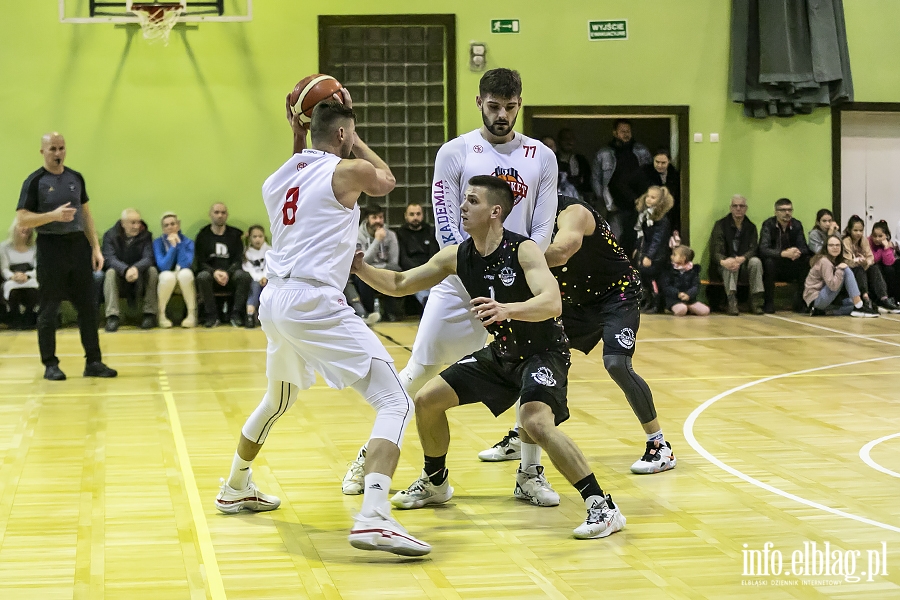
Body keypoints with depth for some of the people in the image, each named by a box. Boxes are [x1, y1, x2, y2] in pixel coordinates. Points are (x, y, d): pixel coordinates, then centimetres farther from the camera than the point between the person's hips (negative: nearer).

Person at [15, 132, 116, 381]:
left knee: (88, 306, 4)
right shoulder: (35, 181, -4)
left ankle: (93, 362, 11)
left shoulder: (76, 178, 10)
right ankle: (50, 365, 9)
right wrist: (53, 215, -23)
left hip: (78, 245, 4)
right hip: (50, 248, -4)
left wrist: (95, 247, 7)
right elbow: (22, 219, -9)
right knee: (49, 310, 1)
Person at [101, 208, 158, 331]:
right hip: (120, 276, -1)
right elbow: (109, 259, -21)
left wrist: (136, 268, -41)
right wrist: (126, 270, -41)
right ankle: (112, 316, -37)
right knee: (110, 273, -30)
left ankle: (150, 313, -22)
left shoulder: (146, 236, -3)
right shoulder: (110, 236, -6)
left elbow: (148, 258, -18)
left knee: (152, 270, -26)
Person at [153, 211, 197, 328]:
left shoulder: (188, 242, -4)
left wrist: (179, 244, -20)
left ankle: (192, 314, -24)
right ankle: (161, 314, -18)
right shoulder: (158, 243, -6)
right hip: (166, 280, 0)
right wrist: (173, 246, -21)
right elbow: (163, 266, -19)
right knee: (168, 276, -36)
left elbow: (186, 264, -20)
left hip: (184, 281, 0)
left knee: (185, 273, -35)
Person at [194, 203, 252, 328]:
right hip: (210, 273, -1)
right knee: (202, 277, -34)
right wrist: (215, 272, -20)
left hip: (230, 276, 1)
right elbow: (200, 262, 0)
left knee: (244, 276, -31)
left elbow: (238, 260, 1)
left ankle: (236, 314, -21)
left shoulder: (235, 234, 10)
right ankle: (211, 315, -24)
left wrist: (227, 273, -19)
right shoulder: (203, 235, 8)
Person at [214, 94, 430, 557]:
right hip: (314, 301, -8)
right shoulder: (347, 171, -2)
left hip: (274, 298, 8)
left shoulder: (278, 179, 16)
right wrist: (352, 138, 26)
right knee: (396, 402, -10)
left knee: (278, 399, 35)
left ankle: (235, 489, 52)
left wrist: (298, 139, 33)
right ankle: (373, 518, -28)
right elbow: (386, 181, 20)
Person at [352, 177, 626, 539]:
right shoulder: (457, 256, -4)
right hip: (502, 354, 8)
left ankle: (604, 508, -26)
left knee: (536, 422, -33)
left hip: (543, 353, -8)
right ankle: (435, 483, 30)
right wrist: (360, 268, -13)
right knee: (426, 400, 6)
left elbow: (552, 303, -39)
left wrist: (507, 310, -56)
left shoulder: (524, 250, -24)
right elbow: (399, 285, 3)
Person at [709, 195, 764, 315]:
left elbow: (753, 249, -5)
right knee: (730, 264, -36)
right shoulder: (721, 225, 0)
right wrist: (723, 261, -35)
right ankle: (732, 301, -47)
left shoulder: (751, 227, 8)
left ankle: (756, 301, -25)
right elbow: (715, 250, -11)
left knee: (756, 262, -29)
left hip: (744, 264, 2)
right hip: (725, 264, -2)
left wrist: (742, 259, -29)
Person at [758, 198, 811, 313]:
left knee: (807, 261, -20)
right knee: (769, 261, -35)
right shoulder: (768, 225, -12)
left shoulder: (797, 225, 1)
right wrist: (784, 253, -39)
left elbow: (804, 248, -3)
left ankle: (799, 302, -13)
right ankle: (769, 303, -23)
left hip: (790, 268, 4)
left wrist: (798, 252, -29)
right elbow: (763, 249, -24)